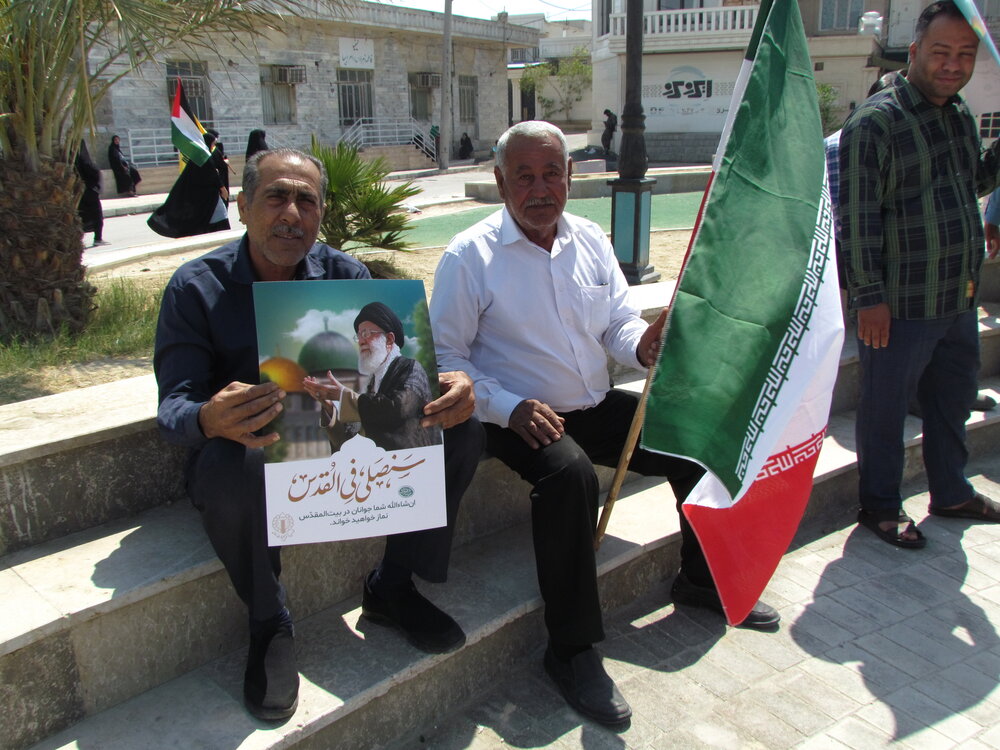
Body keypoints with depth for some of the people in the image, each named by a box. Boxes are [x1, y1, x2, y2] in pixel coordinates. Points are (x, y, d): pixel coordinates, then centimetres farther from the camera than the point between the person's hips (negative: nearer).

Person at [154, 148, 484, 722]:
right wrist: (208, 419, -44)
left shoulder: (347, 274, 0)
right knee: (231, 462, -39)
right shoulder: (197, 287, -10)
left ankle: (393, 587, 1)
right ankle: (269, 623, -12)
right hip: (250, 448, -3)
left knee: (461, 430, -15)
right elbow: (175, 405, -17)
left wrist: (450, 389, -31)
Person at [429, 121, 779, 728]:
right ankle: (572, 650, -20)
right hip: (523, 419, -6)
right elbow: (445, 357, -10)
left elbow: (620, 323, 10)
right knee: (569, 472, -36)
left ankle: (702, 579, 19)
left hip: (598, 407, 6)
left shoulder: (590, 240, 7)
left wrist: (644, 344, -15)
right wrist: (509, 407, -22)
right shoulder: (470, 256, -9)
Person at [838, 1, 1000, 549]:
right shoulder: (875, 122, -13)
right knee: (886, 406, 5)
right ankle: (880, 506, 22)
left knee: (953, 398, 20)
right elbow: (857, 215, -17)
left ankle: (951, 492, 39)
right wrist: (868, 295, -20)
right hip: (900, 304, -8)